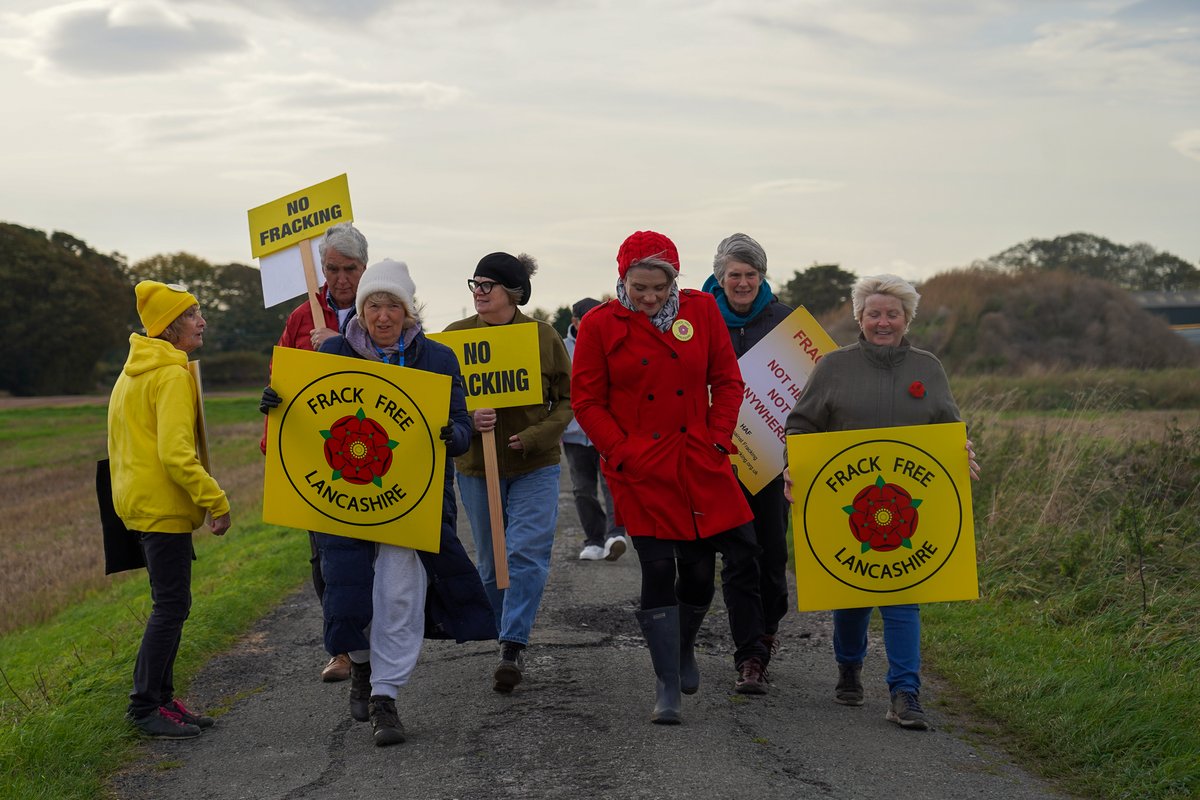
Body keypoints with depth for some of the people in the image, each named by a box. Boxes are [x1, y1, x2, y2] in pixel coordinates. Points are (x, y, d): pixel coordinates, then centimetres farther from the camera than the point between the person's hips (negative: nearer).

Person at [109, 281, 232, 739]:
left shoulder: (136, 370, 16)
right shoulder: (172, 375, -16)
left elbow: (122, 439, 23)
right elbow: (176, 453, -24)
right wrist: (215, 500, -21)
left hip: (142, 502, 10)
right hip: (162, 506, -10)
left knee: (172, 604, 14)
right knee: (171, 606, -6)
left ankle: (161, 698, 18)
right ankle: (145, 706, -2)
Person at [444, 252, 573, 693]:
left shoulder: (544, 337, -2)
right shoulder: (455, 335, -1)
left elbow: (568, 399, 1)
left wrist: (534, 436, -15)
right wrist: (468, 420, -21)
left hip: (535, 463, -2)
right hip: (476, 463, 2)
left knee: (527, 552, -15)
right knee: (491, 562, 9)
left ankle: (513, 647, -14)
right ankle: (507, 643, 25)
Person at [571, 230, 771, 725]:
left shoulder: (701, 310, 3)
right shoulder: (600, 325, -2)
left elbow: (728, 381, 8)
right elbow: (587, 402, -1)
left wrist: (717, 441, -2)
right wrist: (623, 453, -9)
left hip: (701, 466, 2)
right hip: (641, 471, -2)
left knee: (699, 570, 6)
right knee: (659, 573, -2)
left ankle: (683, 649, 37)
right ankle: (667, 686, 8)